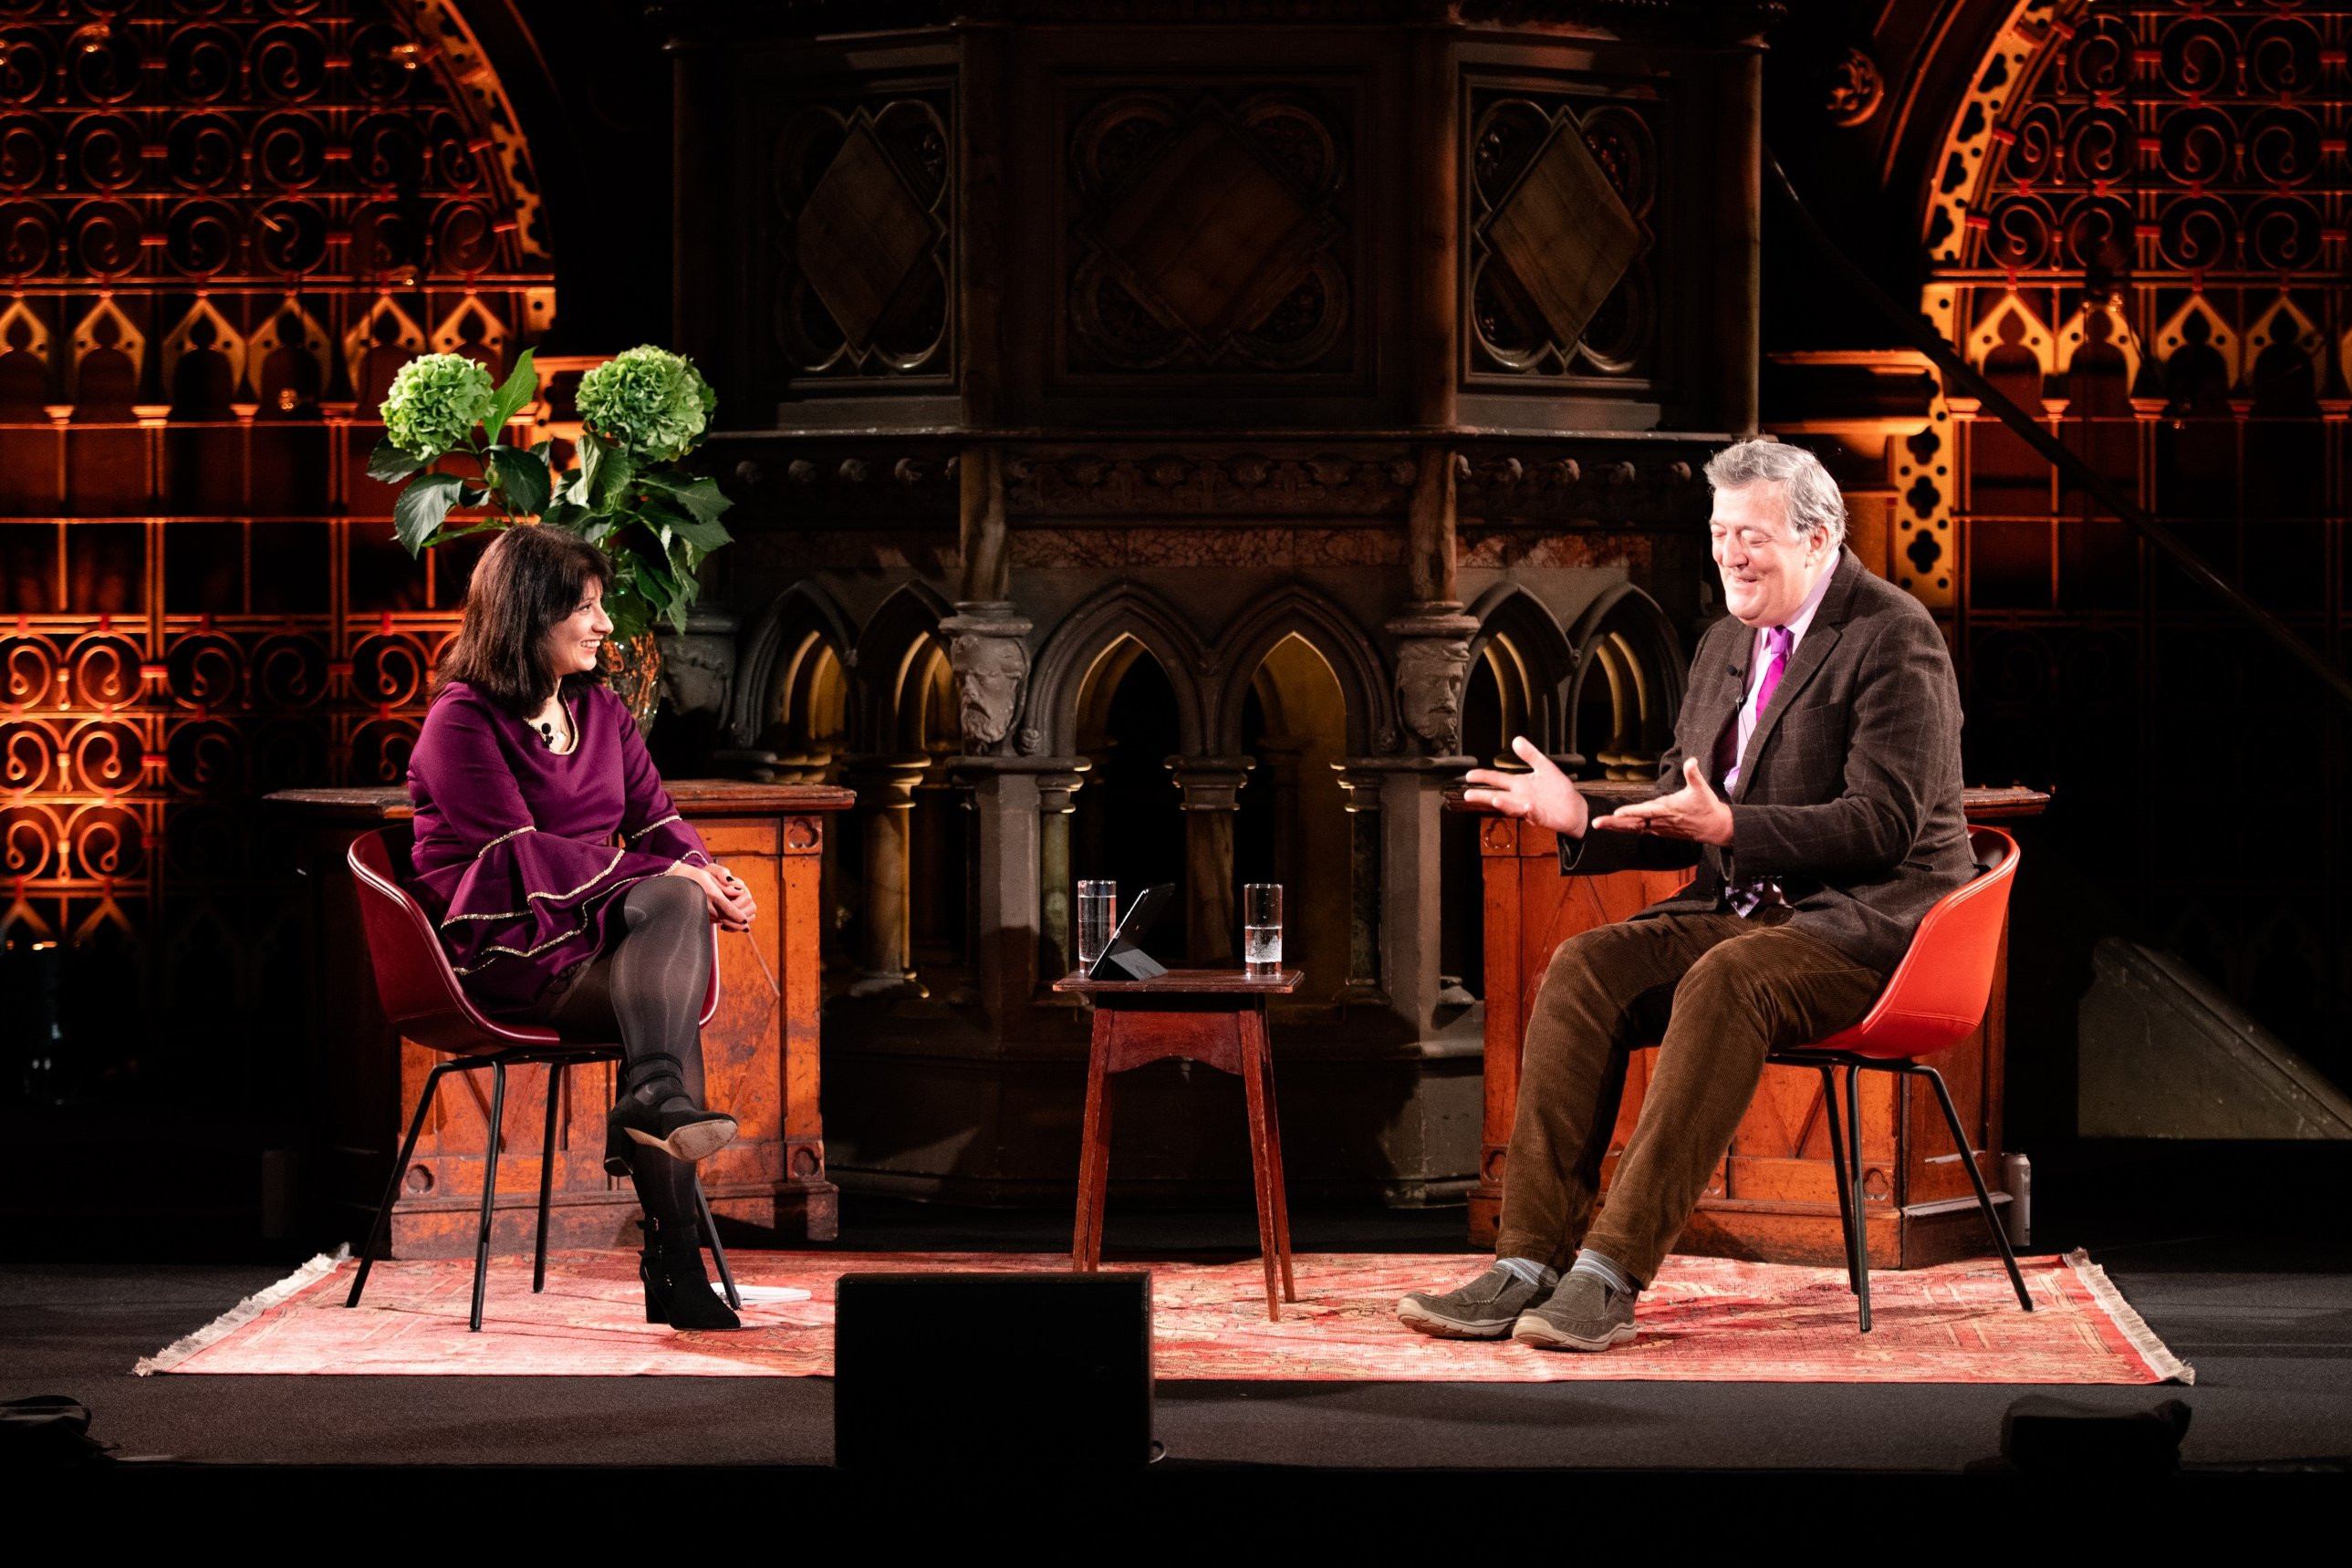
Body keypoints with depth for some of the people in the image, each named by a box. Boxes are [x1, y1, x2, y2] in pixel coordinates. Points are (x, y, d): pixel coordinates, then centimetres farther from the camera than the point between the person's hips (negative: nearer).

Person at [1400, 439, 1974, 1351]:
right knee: (1584, 967, -18)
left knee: (1724, 981, -35)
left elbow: (1884, 826, -18)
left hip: (1871, 921, -7)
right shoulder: (1725, 645, 16)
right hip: (1744, 911, 7)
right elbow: (1684, 822, 19)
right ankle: (1531, 1263, -25)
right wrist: (1582, 823, -1)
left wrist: (1729, 826, -29)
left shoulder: (1894, 638, -9)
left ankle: (1612, 1273, -38)